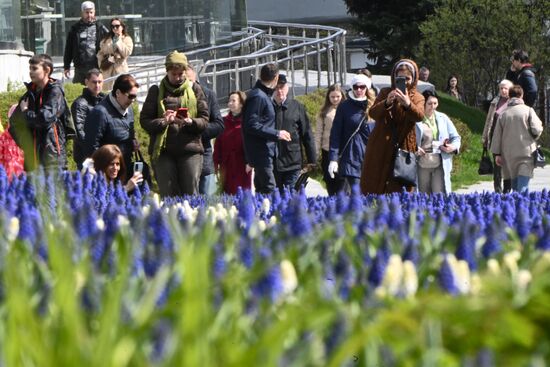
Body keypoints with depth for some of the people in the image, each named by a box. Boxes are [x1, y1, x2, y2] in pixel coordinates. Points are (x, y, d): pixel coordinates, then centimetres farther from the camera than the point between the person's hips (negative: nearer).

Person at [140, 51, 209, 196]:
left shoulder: (195, 89, 11)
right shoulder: (156, 91, 10)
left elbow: (204, 120, 5)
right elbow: (144, 120, 4)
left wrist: (190, 122, -16)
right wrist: (163, 121, -15)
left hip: (190, 149, 0)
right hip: (163, 150, 0)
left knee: (191, 194, -3)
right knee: (168, 194, 0)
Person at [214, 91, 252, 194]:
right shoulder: (224, 121, 12)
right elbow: (218, 143, 10)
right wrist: (217, 162, 3)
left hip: (242, 164, -4)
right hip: (226, 164, 4)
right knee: (228, 192, 3)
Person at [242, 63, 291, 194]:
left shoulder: (263, 95, 15)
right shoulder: (258, 97, -14)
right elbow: (251, 125, -20)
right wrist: (276, 134, -17)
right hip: (262, 152, -10)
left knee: (261, 190, 13)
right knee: (269, 190, -13)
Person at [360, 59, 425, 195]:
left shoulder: (417, 98, 4)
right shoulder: (385, 93, 7)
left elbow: (419, 116, -18)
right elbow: (373, 113, -10)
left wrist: (407, 104, -40)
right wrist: (386, 103, -31)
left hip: (403, 148, -1)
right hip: (381, 147, 1)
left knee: (397, 190, -6)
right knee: (373, 188, 2)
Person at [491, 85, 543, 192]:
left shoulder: (503, 114, 6)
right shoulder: (528, 110, -4)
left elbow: (497, 135, 7)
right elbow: (536, 130, -10)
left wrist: (497, 154, 12)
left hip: (509, 154, 3)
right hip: (526, 152, -3)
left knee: (514, 180, 15)